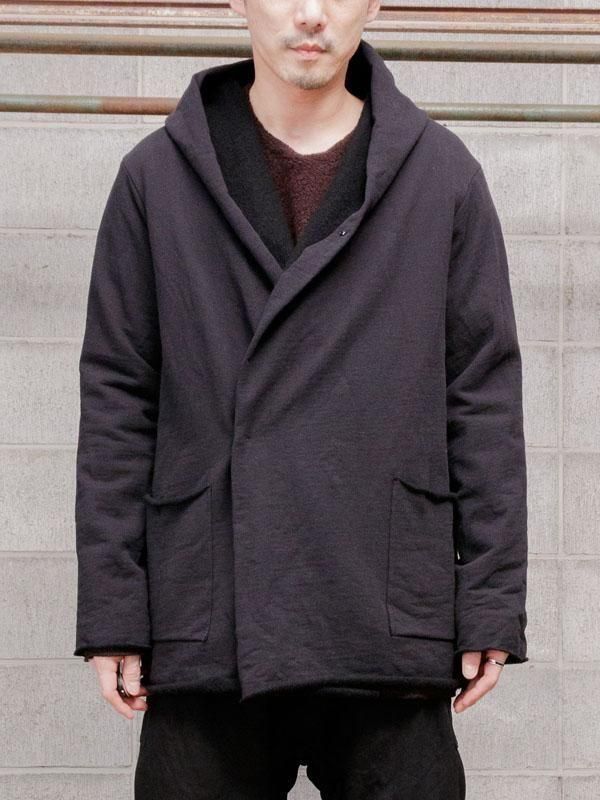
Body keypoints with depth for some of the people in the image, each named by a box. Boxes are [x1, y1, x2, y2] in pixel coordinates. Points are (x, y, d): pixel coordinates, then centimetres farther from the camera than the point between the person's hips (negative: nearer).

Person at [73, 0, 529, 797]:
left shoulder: (442, 174, 7)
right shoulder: (157, 176, 7)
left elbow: (485, 396, 6)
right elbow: (117, 399, 6)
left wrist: (491, 609, 1)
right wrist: (111, 612, 1)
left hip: (392, 633, 0)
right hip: (206, 633, 0)